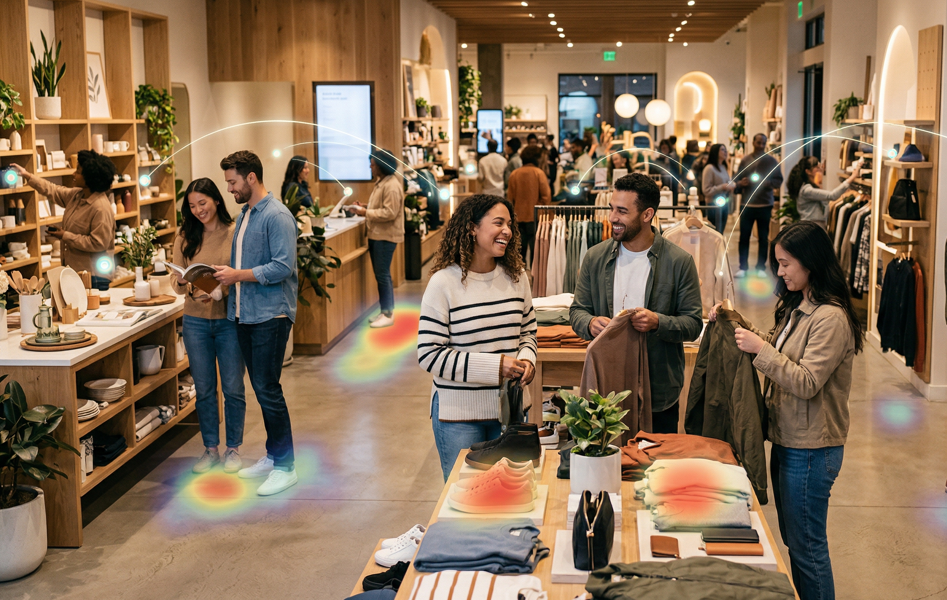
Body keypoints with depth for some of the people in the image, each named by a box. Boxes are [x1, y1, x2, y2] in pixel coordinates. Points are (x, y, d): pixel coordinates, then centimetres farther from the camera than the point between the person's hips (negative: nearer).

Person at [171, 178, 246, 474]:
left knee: (233, 389, 5)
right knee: (204, 390, 11)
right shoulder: (185, 237, 4)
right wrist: (183, 284, -19)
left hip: (229, 319, -3)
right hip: (196, 321, 3)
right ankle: (210, 449, 24)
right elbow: (176, 280, 3)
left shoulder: (235, 233, -7)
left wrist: (219, 292, -24)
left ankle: (233, 448, 21)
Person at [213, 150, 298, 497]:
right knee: (260, 388, 14)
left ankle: (285, 467, 1)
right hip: (245, 314, 9)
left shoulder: (277, 216, -13)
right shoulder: (244, 215, 16)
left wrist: (238, 275, -19)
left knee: (267, 389, -8)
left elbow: (283, 267, -20)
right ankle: (272, 456, 24)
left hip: (270, 315, -9)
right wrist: (223, 278, 7)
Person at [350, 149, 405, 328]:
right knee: (380, 274, 13)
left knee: (382, 275, -7)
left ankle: (388, 315, 0)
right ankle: (385, 311, 21)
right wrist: (364, 209, 7)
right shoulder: (381, 182, 15)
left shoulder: (392, 186, -17)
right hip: (376, 235, 10)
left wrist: (366, 213, -18)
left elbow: (389, 213, -23)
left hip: (386, 236, -10)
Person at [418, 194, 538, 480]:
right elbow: (429, 355, -14)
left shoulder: (516, 276, 4)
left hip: (510, 409, 4)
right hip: (459, 414, -4)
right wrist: (494, 366, -19)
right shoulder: (444, 283, -12)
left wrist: (527, 359, -6)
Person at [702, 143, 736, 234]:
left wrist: (732, 186, 4)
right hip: (714, 204, -8)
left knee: (721, 233, 9)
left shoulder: (723, 167, 13)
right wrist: (722, 187, -21)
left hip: (724, 204, 8)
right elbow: (706, 191, -14)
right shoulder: (709, 168, -11)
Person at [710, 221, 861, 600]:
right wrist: (741, 326, 7)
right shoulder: (797, 307, 10)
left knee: (806, 545, 2)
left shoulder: (831, 318, -20)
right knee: (792, 539, 19)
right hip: (787, 440, 10)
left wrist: (760, 349, -23)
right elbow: (779, 351, 18)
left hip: (810, 450, -9)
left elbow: (806, 383, -23)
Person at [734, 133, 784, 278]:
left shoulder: (772, 161, 4)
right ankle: (743, 267, 9)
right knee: (744, 237, 1)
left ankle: (761, 267, 12)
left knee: (763, 238, 4)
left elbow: (779, 181, 2)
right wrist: (741, 183, -14)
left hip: (765, 205, -1)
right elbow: (738, 181, 9)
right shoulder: (745, 160, 7)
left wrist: (768, 182, -18)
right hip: (747, 205, 1)